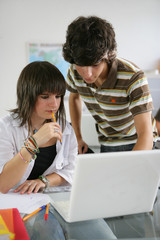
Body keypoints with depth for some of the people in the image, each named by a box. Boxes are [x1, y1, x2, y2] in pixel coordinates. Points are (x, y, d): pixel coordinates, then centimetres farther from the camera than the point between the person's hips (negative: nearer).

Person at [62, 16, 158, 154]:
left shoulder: (133, 77, -28)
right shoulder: (75, 72, -14)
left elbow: (145, 134, -32)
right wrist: (78, 138, 6)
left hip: (136, 144, -2)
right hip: (107, 145, 2)